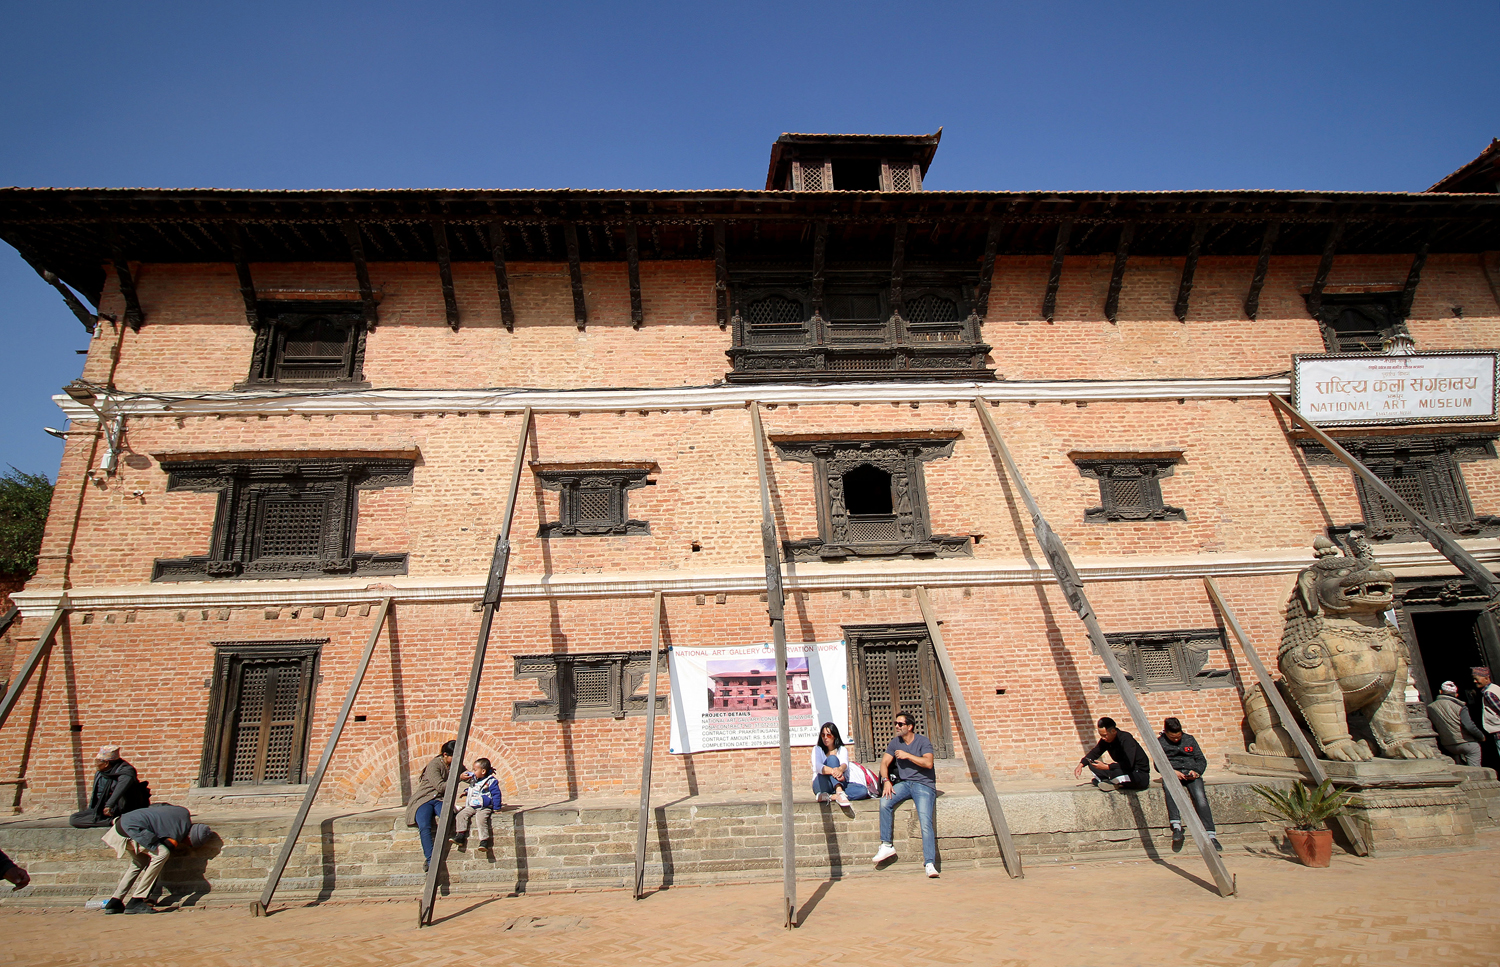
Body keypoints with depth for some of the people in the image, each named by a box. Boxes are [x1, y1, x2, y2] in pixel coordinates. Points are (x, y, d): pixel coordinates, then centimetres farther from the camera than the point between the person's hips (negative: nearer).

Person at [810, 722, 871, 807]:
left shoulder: (842, 749, 15)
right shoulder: (817, 749, 8)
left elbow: (845, 763, -9)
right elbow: (817, 766, -14)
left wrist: (840, 769, -36)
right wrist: (833, 771, -35)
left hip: (839, 784, 3)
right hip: (821, 785, -3)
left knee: (863, 790, -25)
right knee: (832, 758, -26)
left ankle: (828, 797, -37)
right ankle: (840, 793, -47)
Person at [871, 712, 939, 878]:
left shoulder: (923, 742, -3)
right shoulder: (895, 742, 11)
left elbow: (928, 763, -17)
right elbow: (884, 762, 6)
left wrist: (907, 755, -16)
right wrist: (886, 781, -10)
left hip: (924, 785, -4)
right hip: (904, 783, 4)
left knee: (926, 822, -21)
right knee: (885, 802, -22)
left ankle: (930, 864, -21)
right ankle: (887, 846, -14)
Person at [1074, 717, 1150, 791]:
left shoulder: (1126, 738, -22)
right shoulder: (1105, 740, 0)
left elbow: (1128, 764, -30)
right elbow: (1094, 753, 11)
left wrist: (1106, 767, -31)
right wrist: (1081, 765, -5)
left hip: (1140, 775, -8)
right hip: (1124, 772, 8)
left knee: (1117, 772, -40)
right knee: (1092, 765, -5)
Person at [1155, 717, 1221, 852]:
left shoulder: (1189, 740, 14)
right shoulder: (1160, 743, 9)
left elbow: (1202, 760, 13)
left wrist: (1196, 771, -8)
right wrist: (1172, 772, -14)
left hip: (1191, 773, 2)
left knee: (1200, 797, -28)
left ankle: (1211, 836, -30)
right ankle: (1176, 826, -42)